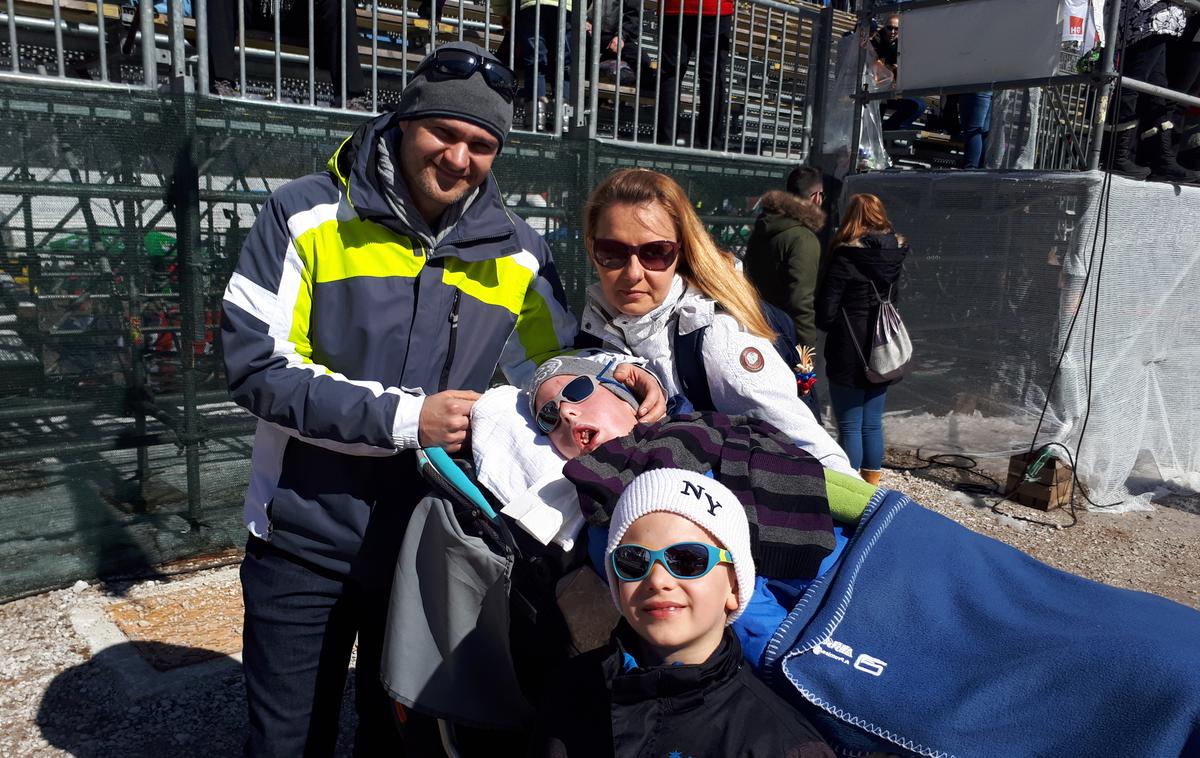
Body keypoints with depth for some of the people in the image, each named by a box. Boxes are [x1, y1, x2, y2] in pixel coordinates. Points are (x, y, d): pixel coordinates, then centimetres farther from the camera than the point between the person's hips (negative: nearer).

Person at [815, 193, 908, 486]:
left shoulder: (846, 256, -13)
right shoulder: (898, 254, 4)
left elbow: (826, 311, -10)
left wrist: (827, 325, 8)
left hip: (849, 354, -6)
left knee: (850, 426, 2)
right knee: (873, 424, 14)